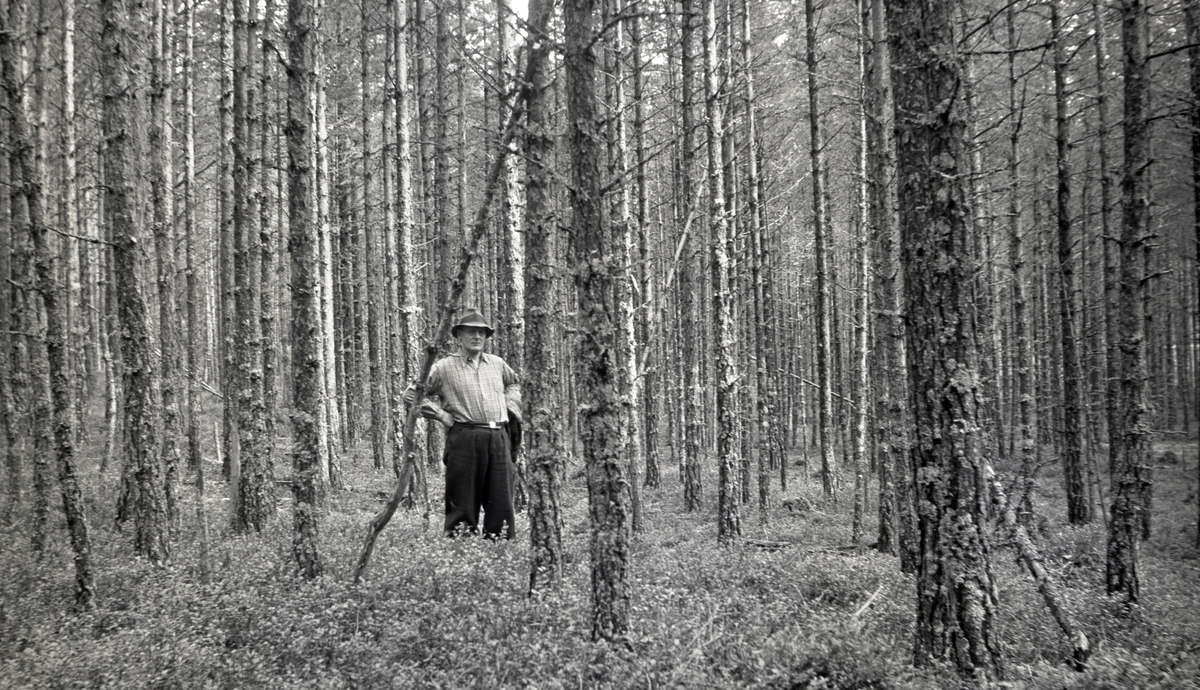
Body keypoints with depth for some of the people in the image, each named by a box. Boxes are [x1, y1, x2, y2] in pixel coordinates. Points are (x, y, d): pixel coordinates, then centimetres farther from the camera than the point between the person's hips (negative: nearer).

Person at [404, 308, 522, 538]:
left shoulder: (498, 364, 16)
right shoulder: (443, 367, 2)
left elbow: (514, 384, 35)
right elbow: (421, 396, 5)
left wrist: (511, 406, 18)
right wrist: (443, 415, -6)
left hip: (498, 437, 4)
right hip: (464, 439, -4)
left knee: (501, 500, 6)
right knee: (463, 503, -2)